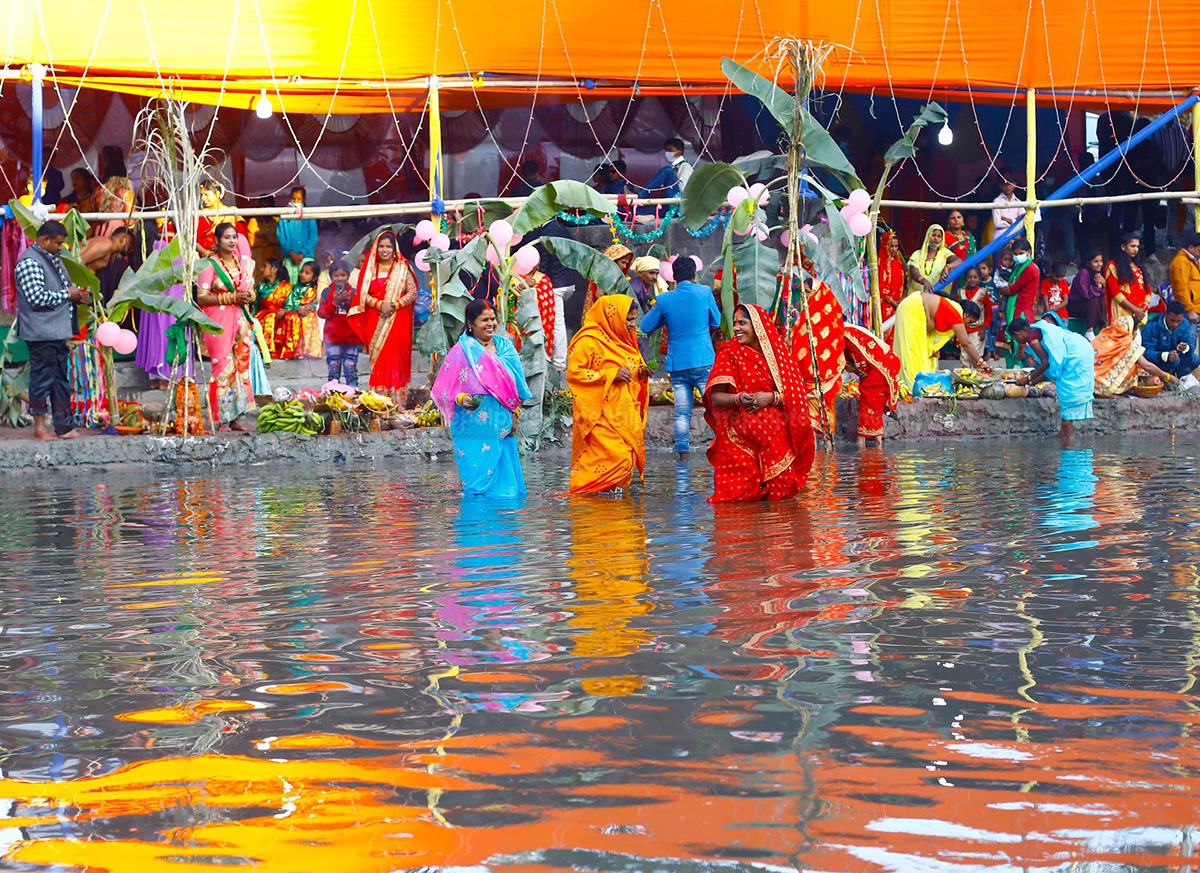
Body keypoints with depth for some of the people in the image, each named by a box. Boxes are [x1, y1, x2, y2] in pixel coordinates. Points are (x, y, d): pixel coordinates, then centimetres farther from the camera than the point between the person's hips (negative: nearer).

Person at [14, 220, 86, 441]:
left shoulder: (52, 258, 16)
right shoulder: (29, 263, -15)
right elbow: (37, 297, -24)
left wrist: (76, 294, 9)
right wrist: (67, 295, -15)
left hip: (57, 330, 10)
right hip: (41, 332, -10)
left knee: (61, 379, 12)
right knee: (42, 377, -3)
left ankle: (64, 426, 17)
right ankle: (39, 427, 4)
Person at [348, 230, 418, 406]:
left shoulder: (402, 268, 5)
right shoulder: (370, 268, 9)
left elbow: (412, 293, 1)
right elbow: (362, 294, 3)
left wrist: (395, 305, -14)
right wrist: (380, 304, -13)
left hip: (397, 321, -2)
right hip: (376, 323, 2)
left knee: (395, 358, -6)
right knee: (378, 360, 0)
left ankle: (397, 403, -5)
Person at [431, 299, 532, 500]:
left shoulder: (505, 346, 12)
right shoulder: (462, 351, -4)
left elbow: (517, 385, 17)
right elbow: (444, 389, -5)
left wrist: (515, 415, 8)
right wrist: (462, 400, -24)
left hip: (503, 426, 5)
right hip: (475, 428, -5)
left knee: (505, 481, 3)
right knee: (479, 480, -7)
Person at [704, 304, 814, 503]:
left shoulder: (778, 353, 12)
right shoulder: (728, 353, 5)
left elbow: (793, 396, 5)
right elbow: (715, 397, -4)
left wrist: (771, 397, -13)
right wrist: (739, 399, -23)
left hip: (777, 437, 2)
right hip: (739, 436, -2)